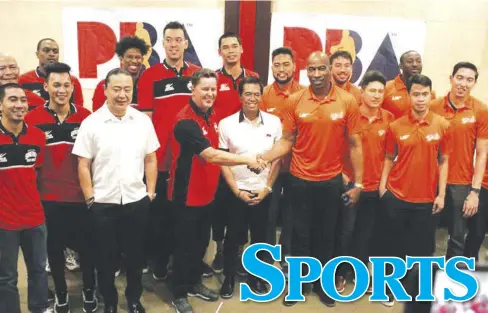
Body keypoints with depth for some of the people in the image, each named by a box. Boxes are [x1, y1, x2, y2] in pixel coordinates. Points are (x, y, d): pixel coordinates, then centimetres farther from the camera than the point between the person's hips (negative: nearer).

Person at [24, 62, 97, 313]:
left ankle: (89, 291, 32)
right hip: (48, 197, 0)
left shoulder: (85, 117, -3)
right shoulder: (32, 119, -5)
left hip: (80, 195, 0)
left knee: (85, 246, 11)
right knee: (54, 247, 13)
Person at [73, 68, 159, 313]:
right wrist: (90, 199, -5)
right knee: (106, 258, 12)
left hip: (137, 201, 2)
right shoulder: (91, 123, -6)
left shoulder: (143, 120, 1)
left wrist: (150, 192, 3)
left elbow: (151, 159, 6)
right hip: (103, 204, -2)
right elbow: (83, 165, -4)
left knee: (135, 255, 15)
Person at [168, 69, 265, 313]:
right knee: (185, 245, 5)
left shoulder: (211, 116, 6)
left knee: (201, 242, 20)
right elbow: (211, 155, -32)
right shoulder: (186, 121, -23)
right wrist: (246, 160, -32)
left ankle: (195, 283, 38)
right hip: (187, 194, -8)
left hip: (207, 192, 8)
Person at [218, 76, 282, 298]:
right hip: (236, 192, -1)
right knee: (233, 236, 10)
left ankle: (256, 276, 32)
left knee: (259, 237, 14)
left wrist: (267, 188, -3)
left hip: (263, 192, 1)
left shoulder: (274, 122, -1)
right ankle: (229, 278, 28)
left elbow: (278, 158, 2)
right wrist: (237, 190, -7)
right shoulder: (226, 124, -5)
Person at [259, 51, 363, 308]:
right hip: (301, 179, 0)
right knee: (300, 234, 12)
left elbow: (354, 145, -2)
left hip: (332, 180, 0)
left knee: (326, 235, 15)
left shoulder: (347, 101, -7)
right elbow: (286, 141, -2)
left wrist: (358, 183, -2)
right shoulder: (294, 101, -6)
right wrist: (263, 157, -19)